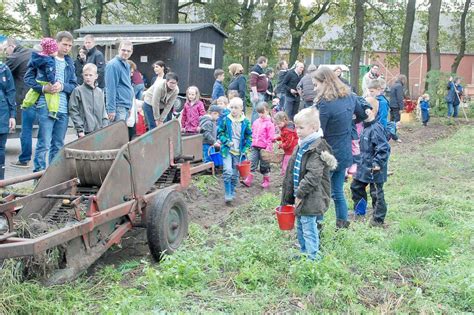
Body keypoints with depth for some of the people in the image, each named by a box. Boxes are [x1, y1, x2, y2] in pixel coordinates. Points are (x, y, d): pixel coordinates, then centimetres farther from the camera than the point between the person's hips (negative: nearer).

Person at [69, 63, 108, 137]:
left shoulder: (100, 92, 12)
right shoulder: (78, 91, -4)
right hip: (85, 131, -5)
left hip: (99, 130, 5)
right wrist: (80, 129, -11)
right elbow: (73, 111, -6)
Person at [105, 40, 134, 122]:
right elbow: (110, 88, -17)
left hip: (126, 106, 9)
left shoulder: (127, 65, 16)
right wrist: (111, 109, -21)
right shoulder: (113, 65, -12)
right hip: (118, 106, -9)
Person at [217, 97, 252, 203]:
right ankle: (227, 193, -7)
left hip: (239, 151, 2)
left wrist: (245, 150, -4)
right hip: (227, 150, -2)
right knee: (228, 171, -17)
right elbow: (220, 133, 3)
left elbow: (249, 137, 5)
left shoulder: (245, 122, -2)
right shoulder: (225, 120, -5)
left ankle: (232, 191, 31)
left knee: (235, 173, 11)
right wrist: (227, 142, -13)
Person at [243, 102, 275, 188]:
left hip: (264, 148, -5)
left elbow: (271, 137, -11)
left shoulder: (269, 123, -11)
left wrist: (268, 148, -14)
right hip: (255, 147, 5)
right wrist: (252, 144, 17)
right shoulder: (256, 122, 8)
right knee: (252, 163, 2)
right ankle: (249, 180, 4)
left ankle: (266, 181, 21)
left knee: (264, 165, 7)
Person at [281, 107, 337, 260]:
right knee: (300, 227, 22)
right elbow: (292, 171, 17)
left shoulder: (317, 149, -21)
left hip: (311, 199, -10)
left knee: (309, 230, -2)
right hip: (301, 196, 10)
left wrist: (300, 193, -20)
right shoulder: (302, 145, 9)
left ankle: (312, 258, 9)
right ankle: (303, 253, 38)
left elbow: (313, 176, -26)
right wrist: (291, 193, 15)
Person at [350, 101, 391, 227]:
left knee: (376, 193, 3)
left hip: (374, 169, -10)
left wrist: (378, 163, -25)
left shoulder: (376, 128, -22)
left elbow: (384, 148, -25)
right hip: (364, 166, 10)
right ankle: (359, 211, 35)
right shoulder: (365, 127, 7)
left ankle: (378, 219, 15)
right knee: (356, 186, 19)